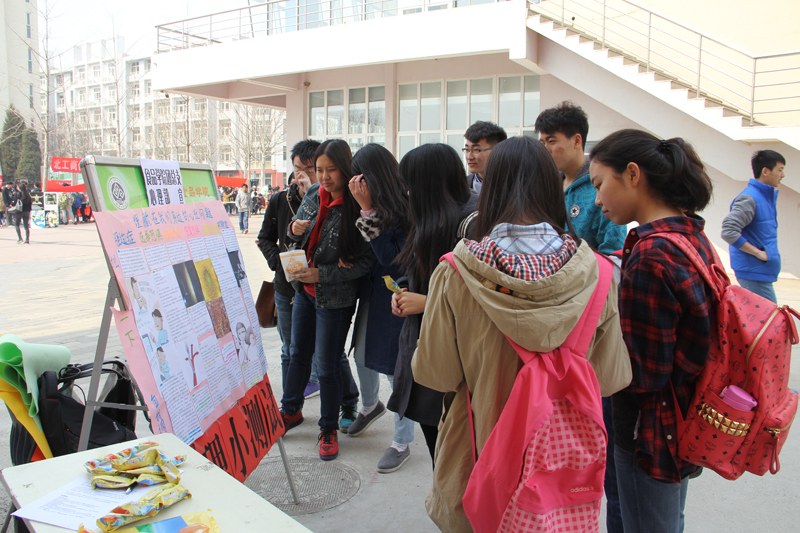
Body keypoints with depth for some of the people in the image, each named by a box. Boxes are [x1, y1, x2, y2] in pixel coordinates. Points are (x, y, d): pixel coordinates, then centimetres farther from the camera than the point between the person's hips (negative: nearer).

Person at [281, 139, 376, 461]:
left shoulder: (357, 208, -20)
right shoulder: (313, 197, 1)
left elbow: (367, 261, -20)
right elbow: (299, 241, 16)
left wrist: (322, 274, -23)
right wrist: (295, 229, -9)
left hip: (334, 298, -7)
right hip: (305, 290, 7)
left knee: (327, 365, 4)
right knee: (298, 353, 21)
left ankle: (329, 429, 24)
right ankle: (291, 411, 42)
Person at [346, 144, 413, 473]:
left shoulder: (406, 208, -21)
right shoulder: (376, 206, 3)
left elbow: (390, 256, -24)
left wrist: (367, 210, -24)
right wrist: (365, 208, -3)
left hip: (397, 296, -8)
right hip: (372, 290, 8)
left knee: (396, 368, 2)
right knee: (362, 354, 21)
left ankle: (402, 443, 21)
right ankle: (371, 406, 52)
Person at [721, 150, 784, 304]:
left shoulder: (769, 195, 13)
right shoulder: (749, 198, -18)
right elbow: (728, 232, -28)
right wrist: (758, 253, -21)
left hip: (764, 271, 9)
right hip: (755, 273, -9)